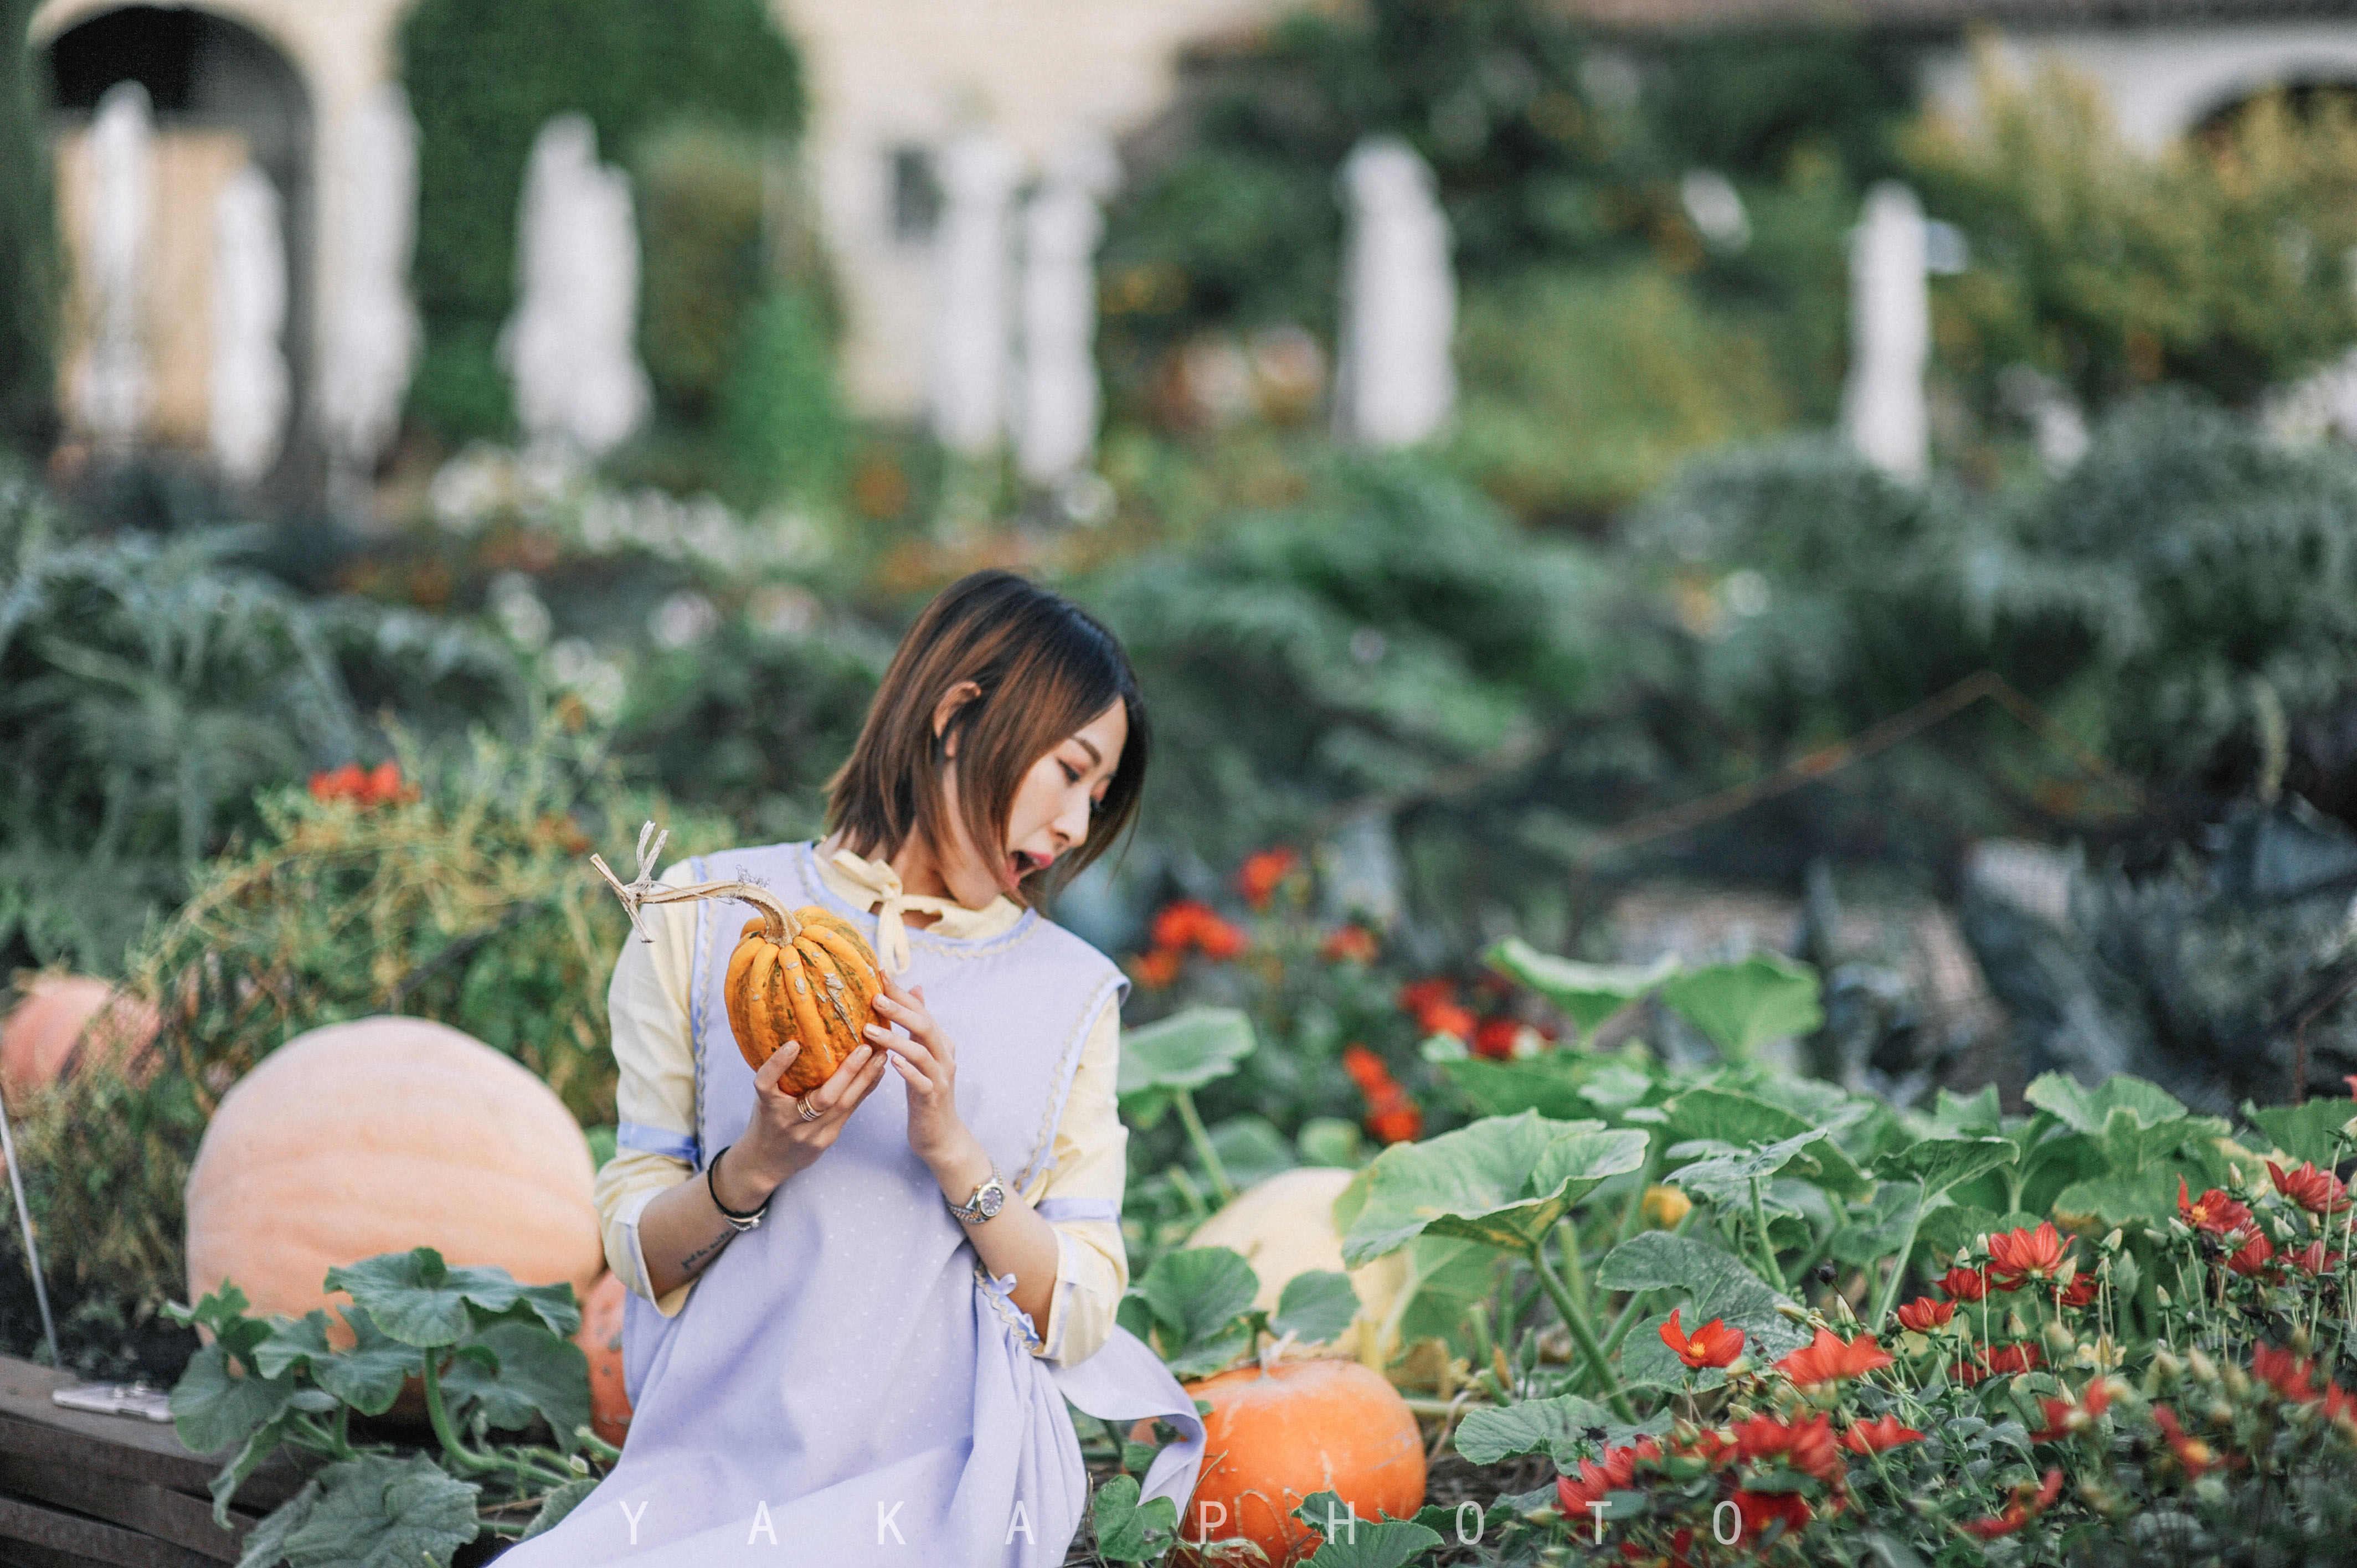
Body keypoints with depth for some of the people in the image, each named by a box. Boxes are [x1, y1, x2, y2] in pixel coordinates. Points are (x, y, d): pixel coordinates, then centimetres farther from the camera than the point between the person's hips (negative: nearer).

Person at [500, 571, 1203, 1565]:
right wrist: (755, 1166, -14)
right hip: (714, 1460, 1)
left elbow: (1081, 1318, 3)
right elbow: (636, 1250, 5)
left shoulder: (1071, 994, 10)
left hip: (941, 1479, 0)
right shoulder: (707, 917, 7)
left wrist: (954, 1155, -11)